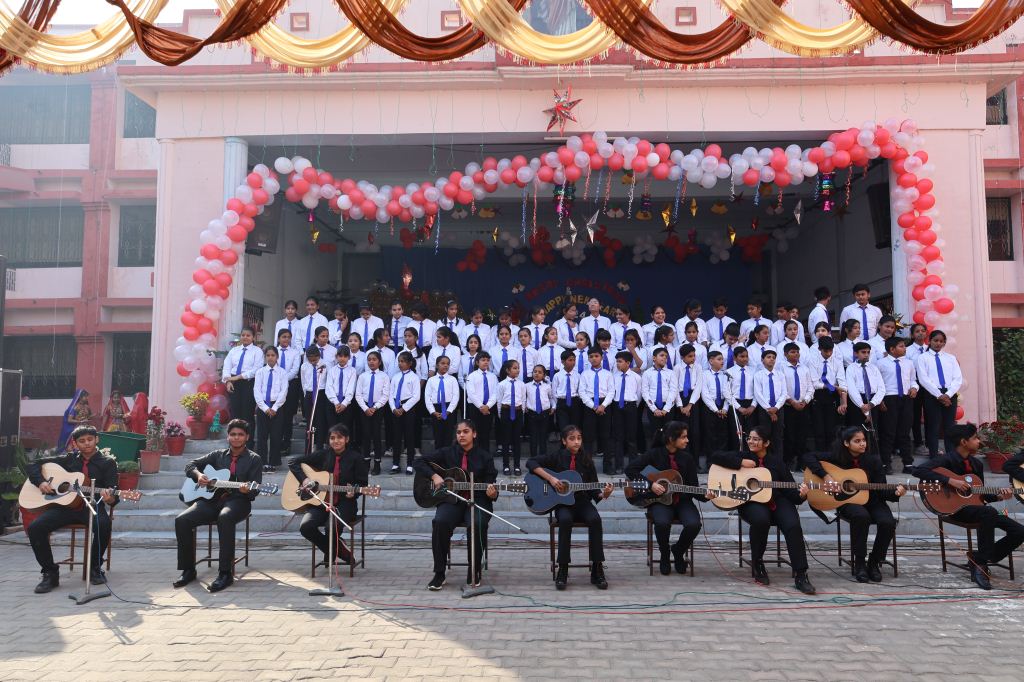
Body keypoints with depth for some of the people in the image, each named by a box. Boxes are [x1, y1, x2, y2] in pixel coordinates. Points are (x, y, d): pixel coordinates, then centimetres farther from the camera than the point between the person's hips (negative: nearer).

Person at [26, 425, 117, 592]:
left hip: (91, 507, -3)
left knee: (104, 524, -35)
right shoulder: (68, 459, 13)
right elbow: (32, 464, 18)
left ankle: (95, 567, -8)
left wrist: (110, 498, -29)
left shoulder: (108, 462, 5)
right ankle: (50, 573, -5)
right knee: (34, 528, -23)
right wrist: (41, 482, -2)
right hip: (63, 505, 3)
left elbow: (113, 495, -4)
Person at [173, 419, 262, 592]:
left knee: (225, 518, -39)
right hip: (211, 499, 4)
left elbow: (255, 490, -1)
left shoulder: (254, 459, 7)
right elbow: (190, 465, 20)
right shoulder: (218, 455, 17)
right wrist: (198, 475, -1)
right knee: (182, 520, -21)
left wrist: (246, 490, -25)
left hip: (237, 500, -4)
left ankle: (225, 573, -33)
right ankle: (188, 569, -5)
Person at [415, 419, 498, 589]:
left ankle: (474, 572, -11)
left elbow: (491, 486, 2)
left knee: (478, 524, -34)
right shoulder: (447, 453, 6)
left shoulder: (484, 457, 4)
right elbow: (418, 462, 5)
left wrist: (492, 494, -22)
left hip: (477, 501, -1)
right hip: (451, 500, 1)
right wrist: (434, 476, -10)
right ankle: (439, 574, -17)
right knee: (440, 522, -31)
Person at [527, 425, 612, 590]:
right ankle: (562, 570, -23)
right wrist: (550, 478, -17)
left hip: (582, 503, 2)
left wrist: (604, 494, -17)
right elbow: (531, 463, -7)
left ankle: (597, 570, -21)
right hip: (562, 503, -2)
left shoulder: (587, 460, 5)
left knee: (595, 520, -31)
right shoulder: (557, 457, 1)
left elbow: (594, 491, 5)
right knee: (565, 520, -36)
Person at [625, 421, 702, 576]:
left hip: (682, 501, 3)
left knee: (694, 524, -28)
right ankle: (665, 555, -1)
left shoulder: (687, 458, 4)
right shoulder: (655, 454, -4)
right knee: (662, 522, -35)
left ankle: (678, 551, 6)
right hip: (660, 501, -2)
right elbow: (630, 469, -9)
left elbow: (693, 487, 2)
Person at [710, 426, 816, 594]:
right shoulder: (743, 456, 6)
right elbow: (715, 456, -6)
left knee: (793, 525, -28)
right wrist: (741, 463, -12)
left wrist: (800, 494, -19)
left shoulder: (776, 461, 9)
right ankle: (757, 564, -11)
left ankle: (800, 575, -21)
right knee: (761, 519, -36)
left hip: (776, 501, 2)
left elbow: (789, 489, 4)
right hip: (751, 503, -2)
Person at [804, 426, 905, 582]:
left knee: (888, 522, -28)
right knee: (861, 515, -37)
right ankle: (859, 563, -18)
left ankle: (874, 563, -3)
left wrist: (895, 493, -25)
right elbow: (808, 457, -9)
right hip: (847, 502, -2)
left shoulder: (873, 460, -2)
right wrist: (825, 476, -19)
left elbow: (881, 491, -3)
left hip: (871, 501, 2)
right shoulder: (837, 457, -5)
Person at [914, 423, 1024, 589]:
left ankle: (979, 559, 6)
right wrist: (950, 481, -27)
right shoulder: (947, 459, -9)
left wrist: (999, 496, -1)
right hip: (953, 507, -7)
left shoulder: (976, 463, 13)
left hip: (973, 506, 7)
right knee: (989, 512, -36)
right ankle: (980, 563, -21)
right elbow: (918, 470, -25)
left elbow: (981, 496, 19)